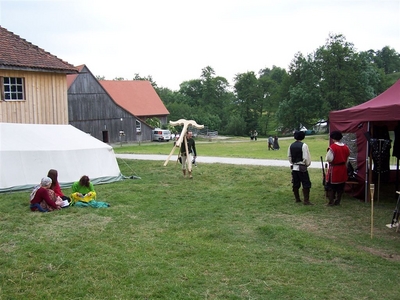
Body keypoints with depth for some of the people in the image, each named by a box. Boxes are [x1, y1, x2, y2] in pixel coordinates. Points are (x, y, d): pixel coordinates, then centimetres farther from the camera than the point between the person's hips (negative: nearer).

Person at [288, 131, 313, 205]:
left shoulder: (291, 145, 4)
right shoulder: (303, 145, -14)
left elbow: (289, 156, 10)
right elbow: (306, 157, -13)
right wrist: (307, 164, 4)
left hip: (294, 167, 6)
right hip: (302, 168, -6)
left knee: (295, 184, 14)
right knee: (306, 184, 0)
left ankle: (297, 199, 24)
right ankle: (306, 201, -3)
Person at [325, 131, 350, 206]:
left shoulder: (332, 147, -18)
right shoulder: (346, 147, 2)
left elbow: (329, 159, -19)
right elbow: (347, 160, 11)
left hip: (334, 169, -6)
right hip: (343, 169, 6)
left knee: (331, 187, 5)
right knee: (340, 187, 14)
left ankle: (331, 202, 6)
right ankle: (337, 201, 20)